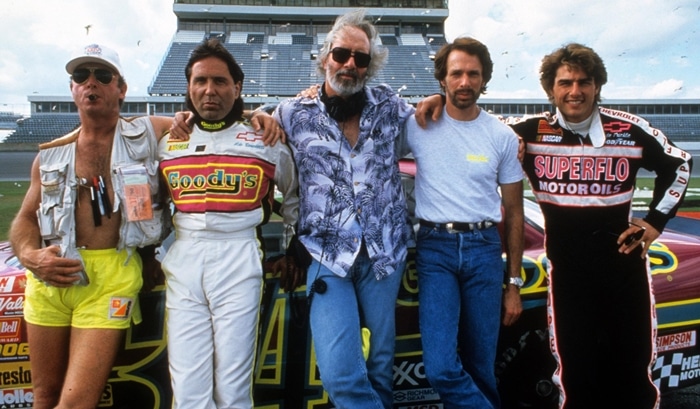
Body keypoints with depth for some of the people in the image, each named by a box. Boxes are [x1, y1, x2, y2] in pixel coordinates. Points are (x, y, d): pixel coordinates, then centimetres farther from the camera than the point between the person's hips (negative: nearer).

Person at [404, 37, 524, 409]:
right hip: (435, 247, -1)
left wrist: (514, 284, 6)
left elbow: (513, 213, 7)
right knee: (441, 368, -11)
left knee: (481, 366, 9)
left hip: (484, 248, 1)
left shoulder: (503, 137, 3)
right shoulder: (419, 126, 0)